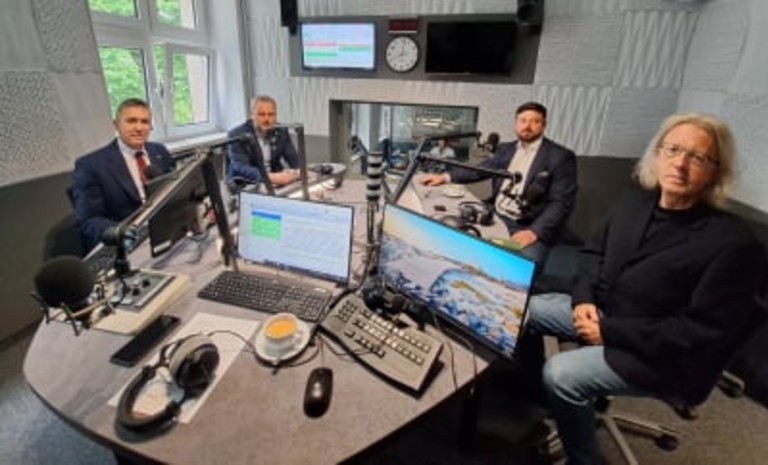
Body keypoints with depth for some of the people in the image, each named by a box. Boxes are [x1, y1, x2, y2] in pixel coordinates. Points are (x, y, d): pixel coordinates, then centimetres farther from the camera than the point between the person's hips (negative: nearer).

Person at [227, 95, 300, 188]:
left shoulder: (281, 132, 2)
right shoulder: (237, 135, -12)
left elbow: (295, 160, 1)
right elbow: (241, 168, -25)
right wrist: (269, 177, -42)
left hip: (275, 183, 5)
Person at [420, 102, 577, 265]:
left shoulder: (561, 156, -4)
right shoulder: (506, 149, 15)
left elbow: (561, 202, -10)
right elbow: (480, 170, 15)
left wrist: (534, 232, -24)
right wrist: (445, 177, -1)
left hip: (529, 228, -5)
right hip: (495, 218, 6)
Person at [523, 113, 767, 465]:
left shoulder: (732, 243, -21)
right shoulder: (637, 200, 0)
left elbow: (705, 330, -22)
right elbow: (595, 251, 9)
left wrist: (609, 331, -22)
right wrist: (583, 299, -10)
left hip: (662, 357, -7)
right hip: (604, 312, 8)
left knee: (560, 374, -25)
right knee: (525, 309, 2)